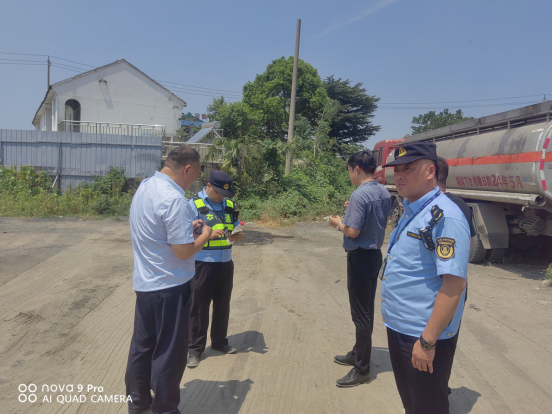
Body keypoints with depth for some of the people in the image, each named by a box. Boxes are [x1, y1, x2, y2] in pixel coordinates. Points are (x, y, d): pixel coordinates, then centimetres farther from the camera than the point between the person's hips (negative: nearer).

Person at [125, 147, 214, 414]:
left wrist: (186, 227, 11)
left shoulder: (144, 187, 4)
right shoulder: (174, 199, -25)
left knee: (142, 344, 21)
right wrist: (205, 235, -7)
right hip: (169, 287, -9)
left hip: (143, 283, 9)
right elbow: (183, 251, -24)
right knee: (168, 351, 8)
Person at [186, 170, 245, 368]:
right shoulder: (193, 204, -8)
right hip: (202, 264, -5)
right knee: (199, 307, 4)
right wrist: (209, 235, -26)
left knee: (222, 304, 16)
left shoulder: (229, 205, 8)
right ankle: (195, 348, 18)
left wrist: (239, 235, -8)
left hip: (225, 263, 5)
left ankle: (219, 341, 33)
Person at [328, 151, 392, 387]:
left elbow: (352, 231, -24)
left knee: (361, 313, 0)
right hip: (375, 254, 9)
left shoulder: (359, 195, -22)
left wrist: (338, 223, -4)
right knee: (366, 309, 19)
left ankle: (362, 369, 11)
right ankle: (358, 354, 35)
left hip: (360, 257, -9)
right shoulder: (384, 194, 5)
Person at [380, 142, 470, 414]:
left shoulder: (445, 217, -21)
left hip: (424, 336, -9)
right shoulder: (410, 211, 9)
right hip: (398, 327, 9)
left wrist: (428, 341, -24)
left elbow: (454, 284, -25)